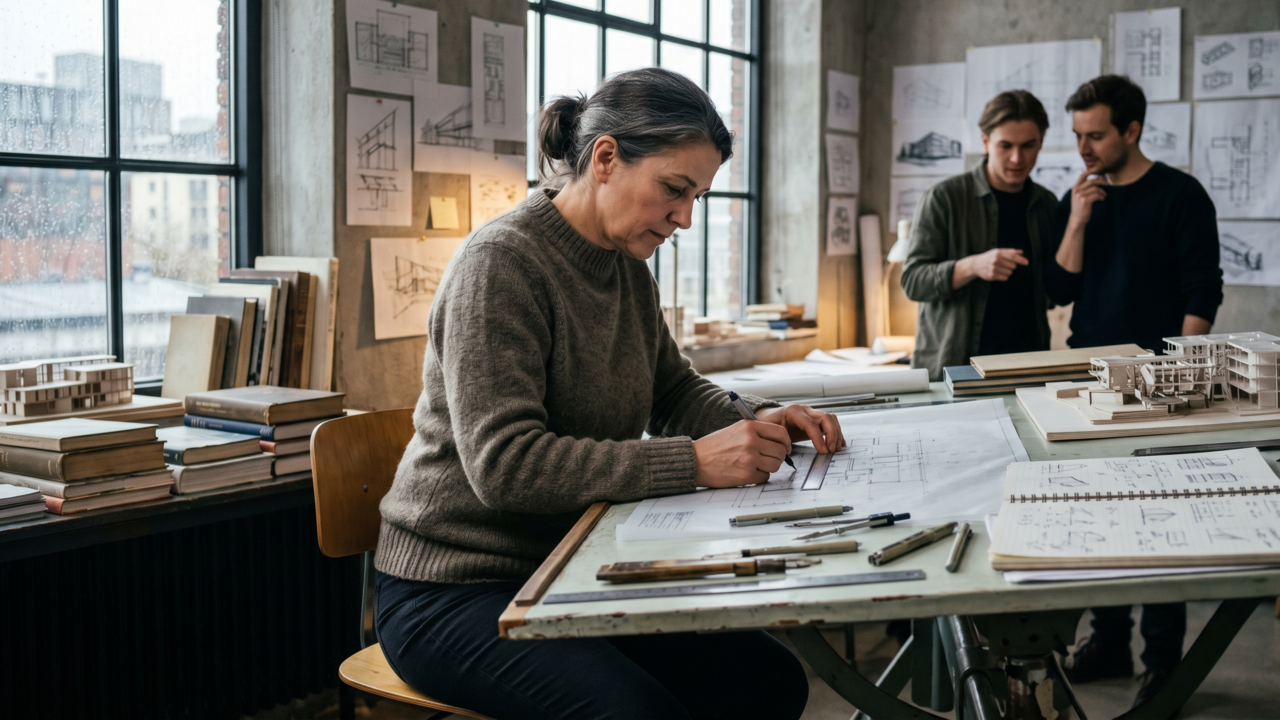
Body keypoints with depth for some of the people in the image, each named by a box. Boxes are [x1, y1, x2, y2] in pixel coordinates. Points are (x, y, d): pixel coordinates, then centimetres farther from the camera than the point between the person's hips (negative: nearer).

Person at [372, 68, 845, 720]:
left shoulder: (627, 268, 7)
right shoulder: (501, 264, -19)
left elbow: (673, 391, 18)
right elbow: (504, 464, -28)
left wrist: (757, 422, -4)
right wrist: (694, 462, -30)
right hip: (456, 590, -7)